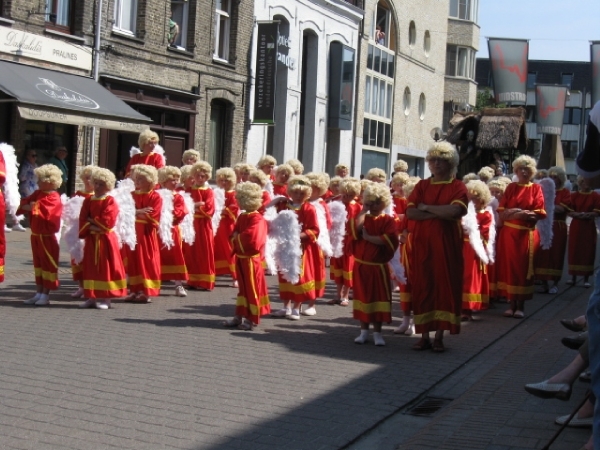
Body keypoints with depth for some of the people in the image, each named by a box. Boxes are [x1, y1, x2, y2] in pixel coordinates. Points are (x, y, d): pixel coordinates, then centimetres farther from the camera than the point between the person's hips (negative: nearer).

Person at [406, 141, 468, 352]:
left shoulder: (458, 186, 1)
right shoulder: (422, 185, 11)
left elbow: (455, 211, -18)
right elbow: (410, 212, -3)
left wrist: (426, 207, -9)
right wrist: (439, 213, -13)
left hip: (447, 244, -3)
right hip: (422, 243, 3)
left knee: (445, 286, -1)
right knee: (422, 287, 1)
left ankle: (439, 337, 5)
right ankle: (424, 335, 7)